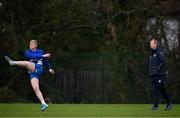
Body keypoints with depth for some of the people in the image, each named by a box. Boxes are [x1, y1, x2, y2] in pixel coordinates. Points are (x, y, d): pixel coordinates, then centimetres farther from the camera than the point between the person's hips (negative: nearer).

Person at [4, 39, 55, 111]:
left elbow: (45, 61, 28)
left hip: (38, 69, -3)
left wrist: (49, 68, 23)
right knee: (36, 89, -9)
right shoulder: (27, 52, 11)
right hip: (32, 73, 3)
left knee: (27, 63, -30)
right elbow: (32, 56, -10)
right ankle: (44, 104, -10)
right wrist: (43, 56, -16)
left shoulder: (40, 52, 14)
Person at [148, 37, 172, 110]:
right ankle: (156, 105, 6)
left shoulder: (160, 51, -6)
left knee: (161, 89, -5)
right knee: (154, 90, 3)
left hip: (159, 74, -8)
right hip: (153, 75, 8)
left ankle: (169, 103, 7)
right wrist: (150, 71, 11)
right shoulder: (152, 53, 19)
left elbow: (163, 61, -15)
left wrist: (157, 69, -19)